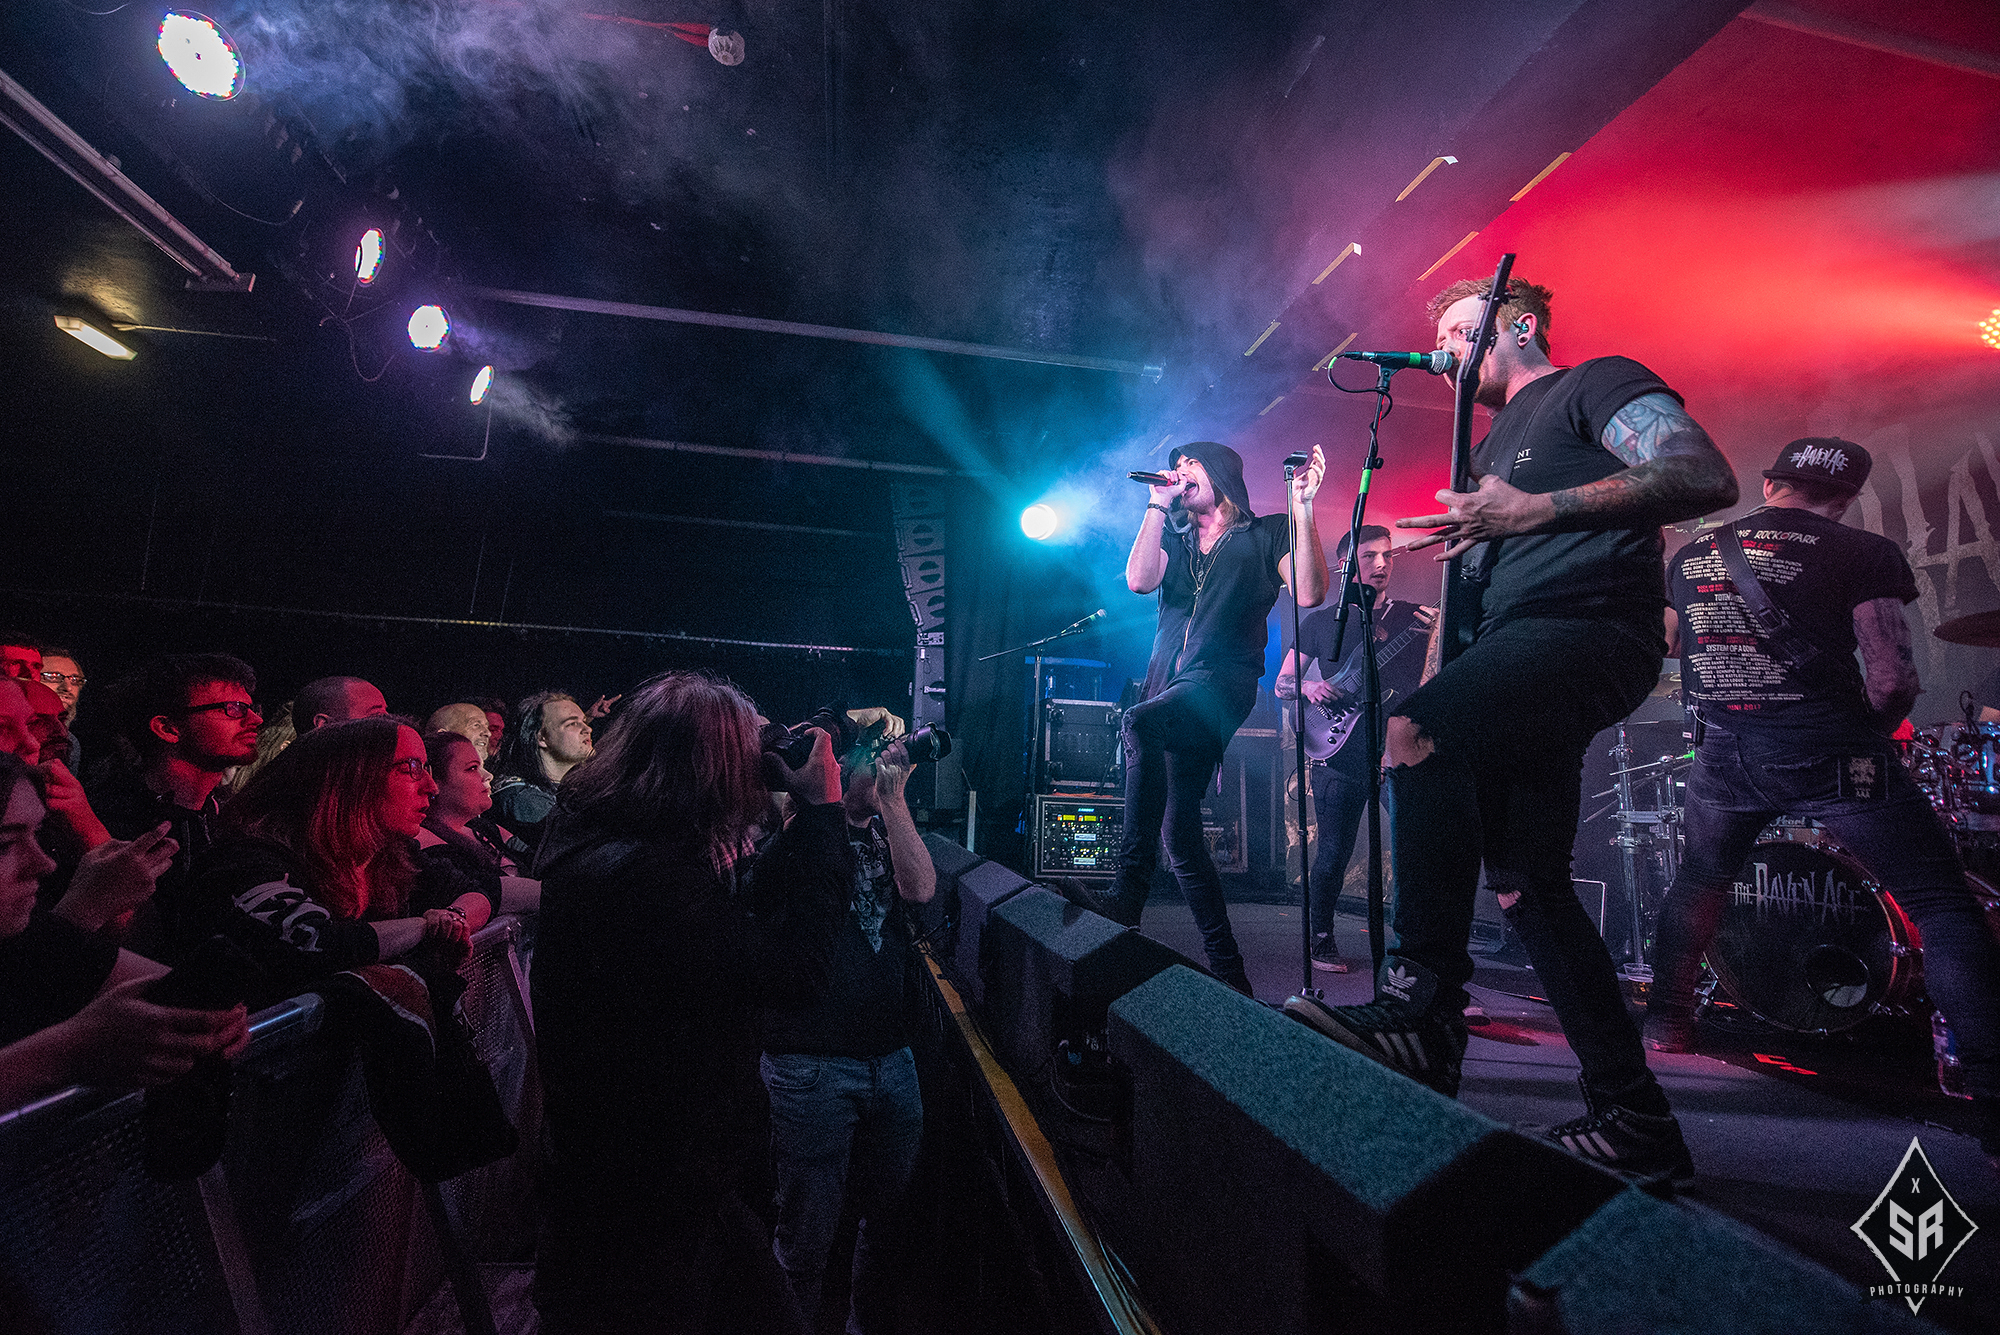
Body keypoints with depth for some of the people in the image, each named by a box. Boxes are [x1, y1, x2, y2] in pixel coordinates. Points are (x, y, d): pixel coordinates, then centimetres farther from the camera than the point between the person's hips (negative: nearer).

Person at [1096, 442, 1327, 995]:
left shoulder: (1267, 534, 8)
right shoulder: (1174, 540, 22)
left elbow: (1309, 595, -8)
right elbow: (1139, 580, 1)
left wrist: (1302, 506, -13)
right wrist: (1158, 505, 4)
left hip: (1223, 680, -6)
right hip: (1169, 685, 6)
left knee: (1141, 722, -36)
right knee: (1180, 831, 2)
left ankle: (1124, 903, -32)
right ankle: (1225, 966, 15)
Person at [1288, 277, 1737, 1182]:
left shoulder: (1593, 385, 6)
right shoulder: (1491, 449, 30)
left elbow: (1706, 476, -11)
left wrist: (1535, 512, -19)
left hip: (1589, 627, -9)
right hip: (1513, 656, 9)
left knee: (1416, 728, -35)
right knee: (1522, 883, 3)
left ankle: (1423, 1008, -30)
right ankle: (1633, 1121, 12)